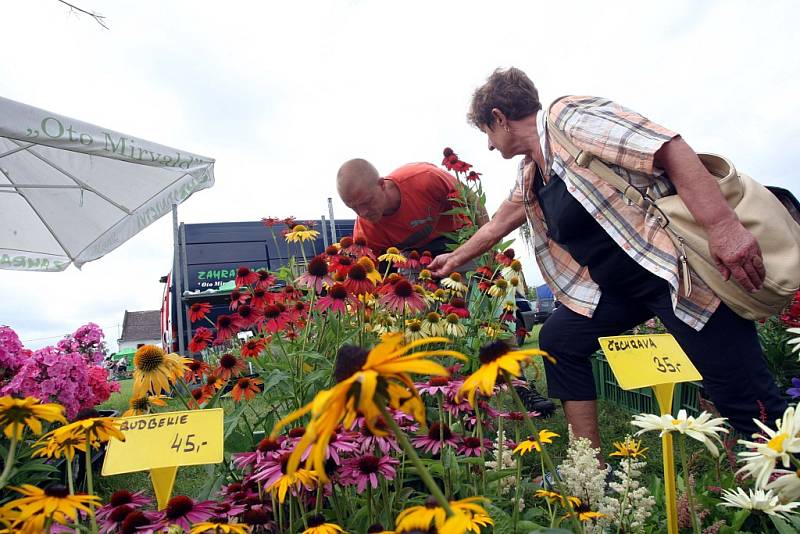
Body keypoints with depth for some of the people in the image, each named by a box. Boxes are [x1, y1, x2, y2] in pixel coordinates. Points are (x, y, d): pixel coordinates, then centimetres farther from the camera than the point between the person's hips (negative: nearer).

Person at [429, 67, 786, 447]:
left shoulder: (570, 115, -12)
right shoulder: (529, 177, 14)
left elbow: (669, 149, -20)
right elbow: (496, 226, 31)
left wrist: (723, 226, -28)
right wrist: (455, 258, 41)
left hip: (678, 266, -9)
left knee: (745, 400, -9)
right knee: (558, 340, 9)